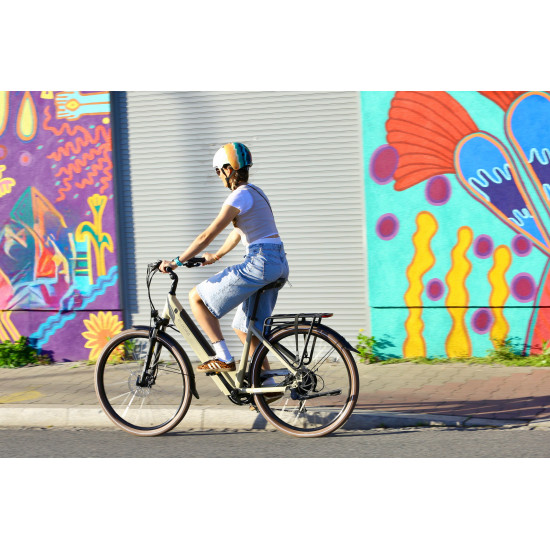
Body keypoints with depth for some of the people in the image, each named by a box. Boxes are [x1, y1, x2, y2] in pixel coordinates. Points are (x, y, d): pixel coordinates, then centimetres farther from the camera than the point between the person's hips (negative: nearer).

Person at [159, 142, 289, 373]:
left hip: (260, 262, -10)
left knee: (197, 297, -1)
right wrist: (217, 256, 44)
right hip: (278, 264, 10)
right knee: (245, 328, 17)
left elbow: (208, 235, -14)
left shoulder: (240, 196, -12)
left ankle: (224, 359, -3)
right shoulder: (254, 192, 17)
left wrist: (177, 261, -11)